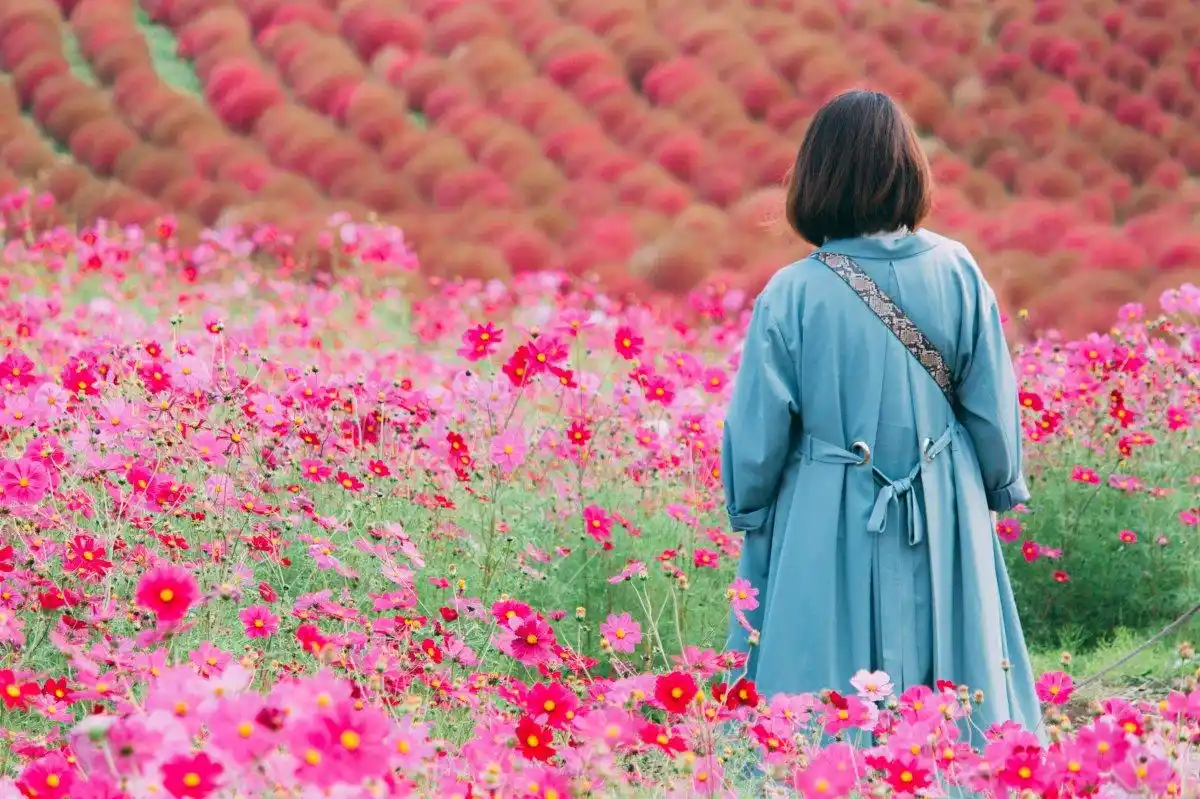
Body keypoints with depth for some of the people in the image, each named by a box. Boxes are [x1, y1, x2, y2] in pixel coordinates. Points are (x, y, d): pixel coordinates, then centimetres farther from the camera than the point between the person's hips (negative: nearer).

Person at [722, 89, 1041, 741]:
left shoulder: (792, 295, -15)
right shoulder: (955, 272, -8)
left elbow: (758, 432, -6)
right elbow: (993, 404, 1)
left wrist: (747, 509, 13)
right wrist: (1003, 488, 19)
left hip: (827, 525, -2)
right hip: (943, 517, 2)